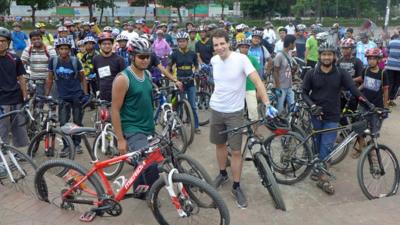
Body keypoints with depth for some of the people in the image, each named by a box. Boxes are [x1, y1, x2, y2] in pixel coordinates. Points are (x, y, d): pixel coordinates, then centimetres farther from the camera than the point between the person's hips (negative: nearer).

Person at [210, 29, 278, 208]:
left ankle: (236, 187, 15)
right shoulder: (214, 60, -1)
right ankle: (222, 174, 41)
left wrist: (267, 105, -29)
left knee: (236, 151, 0)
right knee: (219, 144, 19)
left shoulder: (241, 59, -16)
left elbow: (257, 81, -21)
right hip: (216, 110, 5)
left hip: (234, 112, -4)